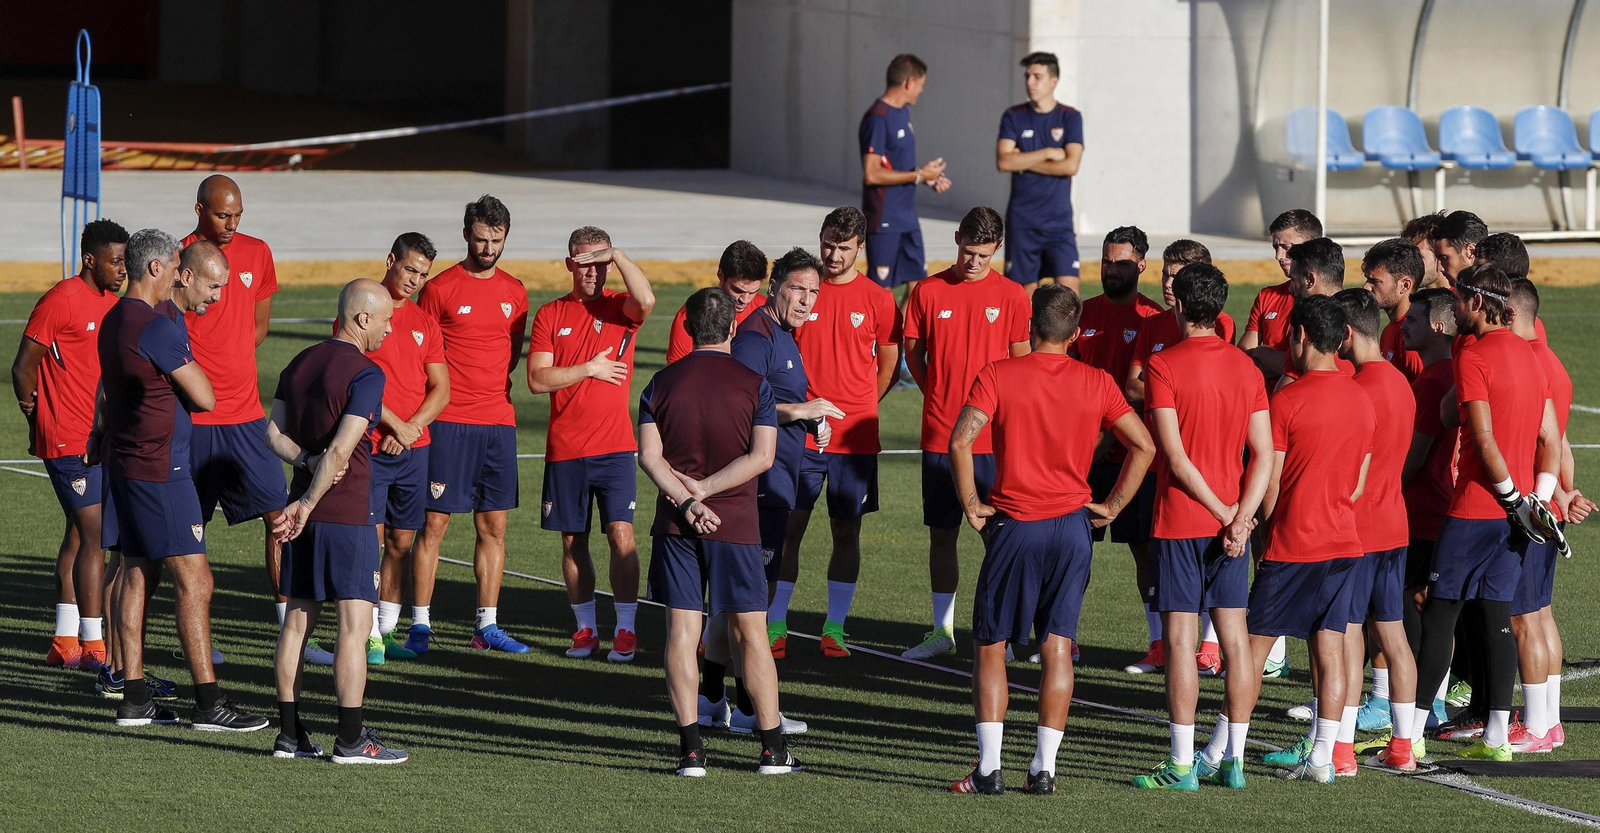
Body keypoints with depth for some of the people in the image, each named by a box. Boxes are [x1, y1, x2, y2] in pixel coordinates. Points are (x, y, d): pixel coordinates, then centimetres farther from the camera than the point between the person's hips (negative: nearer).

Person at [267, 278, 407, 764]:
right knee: (355, 623, -4)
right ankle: (351, 739, -6)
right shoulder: (365, 374, -13)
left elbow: (275, 433, 9)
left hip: (306, 513, 8)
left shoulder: (300, 364, 12)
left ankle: (289, 734, 12)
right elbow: (342, 450, -19)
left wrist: (306, 461, -5)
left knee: (297, 619, 9)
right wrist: (307, 504, -15)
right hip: (348, 514, -8)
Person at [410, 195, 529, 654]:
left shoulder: (514, 292, 11)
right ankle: (420, 625, 0)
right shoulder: (439, 289, -3)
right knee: (434, 522, -4)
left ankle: (487, 625, 11)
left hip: (498, 422, 5)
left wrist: (493, 388, 4)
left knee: (493, 526, 6)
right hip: (449, 422, -5)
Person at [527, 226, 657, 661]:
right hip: (565, 449, 2)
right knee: (573, 541, 7)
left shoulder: (620, 307, 3)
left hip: (614, 446, -2)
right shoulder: (550, 315, 7)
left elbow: (646, 300, -23)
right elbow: (537, 378, -2)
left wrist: (618, 256, -17)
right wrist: (590, 369, -7)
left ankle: (625, 629, -3)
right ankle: (586, 628, 18)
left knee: (621, 535, -10)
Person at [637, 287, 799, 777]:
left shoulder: (662, 383, 4)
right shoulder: (753, 384, -2)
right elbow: (762, 456, -10)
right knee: (750, 634, 5)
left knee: (681, 630, 2)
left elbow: (649, 455, -5)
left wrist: (687, 499, -12)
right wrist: (704, 490, -10)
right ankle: (773, 748, 6)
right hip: (736, 525, -1)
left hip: (676, 526, 1)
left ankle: (691, 749, -3)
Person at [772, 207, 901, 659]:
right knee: (788, 528, -2)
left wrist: (858, 408, 7)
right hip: (802, 434, 0)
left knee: (846, 532, 4)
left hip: (855, 436, 0)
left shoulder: (877, 299, 2)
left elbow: (889, 364, 11)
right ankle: (775, 626, 3)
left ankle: (835, 629, 11)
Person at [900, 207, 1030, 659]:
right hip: (939, 435, 2)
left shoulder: (1011, 296, 0)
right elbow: (914, 354, 11)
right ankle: (942, 630, 16)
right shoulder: (928, 291, 3)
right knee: (941, 534, 7)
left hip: (993, 436, -2)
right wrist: (944, 401, 7)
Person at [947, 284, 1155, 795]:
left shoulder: (998, 375, -4)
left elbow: (961, 440, -16)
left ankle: (989, 768, 0)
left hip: (1014, 524, -2)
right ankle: (1044, 769, 2)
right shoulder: (1097, 384, 4)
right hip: (1073, 524, 2)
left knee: (990, 646, 7)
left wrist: (971, 505, -6)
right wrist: (1113, 506, 7)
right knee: (1057, 647, 6)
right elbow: (1143, 446, 1)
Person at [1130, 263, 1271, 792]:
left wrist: (1223, 511, -10)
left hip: (1179, 523, -5)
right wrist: (1239, 517, -7)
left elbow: (1176, 456, -16)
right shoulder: (1245, 367, 5)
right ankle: (1230, 758, 11)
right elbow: (1264, 454, 0)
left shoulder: (1163, 366, -11)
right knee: (1235, 639, 8)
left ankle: (1182, 765, -2)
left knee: (1181, 642, -3)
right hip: (1231, 519, 5)